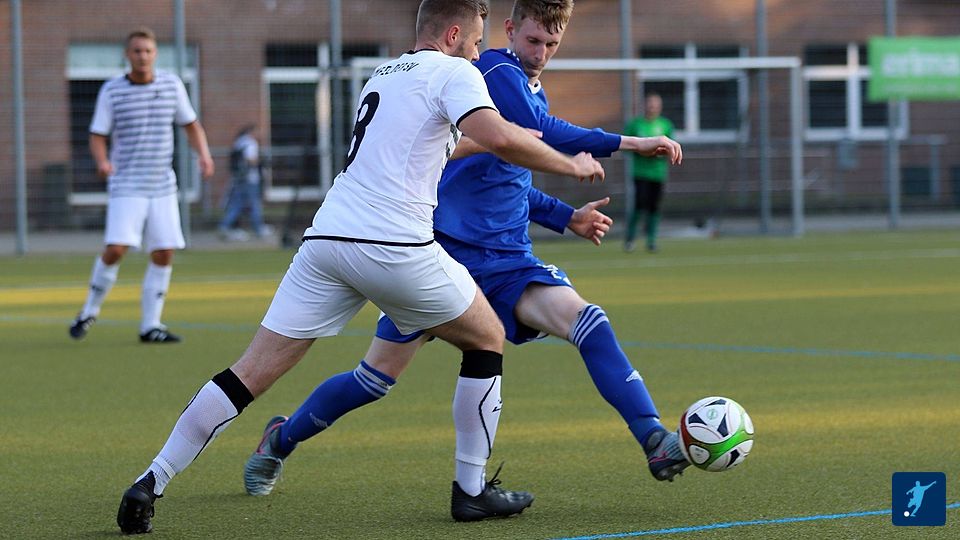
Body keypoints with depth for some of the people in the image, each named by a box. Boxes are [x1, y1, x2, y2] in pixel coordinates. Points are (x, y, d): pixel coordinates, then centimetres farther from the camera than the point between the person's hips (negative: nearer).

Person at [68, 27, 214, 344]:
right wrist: (102, 161, -21)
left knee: (164, 255, -2)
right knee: (116, 250, -16)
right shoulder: (111, 91, -3)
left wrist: (204, 154, -4)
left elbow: (191, 125, 14)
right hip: (126, 186, -3)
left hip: (163, 186, 3)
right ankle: (90, 312, 5)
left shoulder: (172, 85, 4)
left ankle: (150, 326, 8)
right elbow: (97, 136, 0)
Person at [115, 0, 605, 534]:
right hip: (394, 245, -6)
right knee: (487, 340, 16)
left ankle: (151, 483, -5)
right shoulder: (452, 72, 3)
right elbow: (500, 138, -14)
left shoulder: (383, 75, 27)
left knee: (254, 370, 4)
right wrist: (568, 164, 1)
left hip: (326, 238, 6)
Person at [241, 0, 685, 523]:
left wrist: (567, 217, 21)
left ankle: (655, 443, -23)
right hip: (445, 249, -7)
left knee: (586, 321, -18)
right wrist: (628, 143, -24)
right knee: (380, 372, 1)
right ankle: (281, 439, 25)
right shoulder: (496, 71, -10)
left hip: (507, 259, 7)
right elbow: (544, 133, -26)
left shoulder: (533, 91, 17)